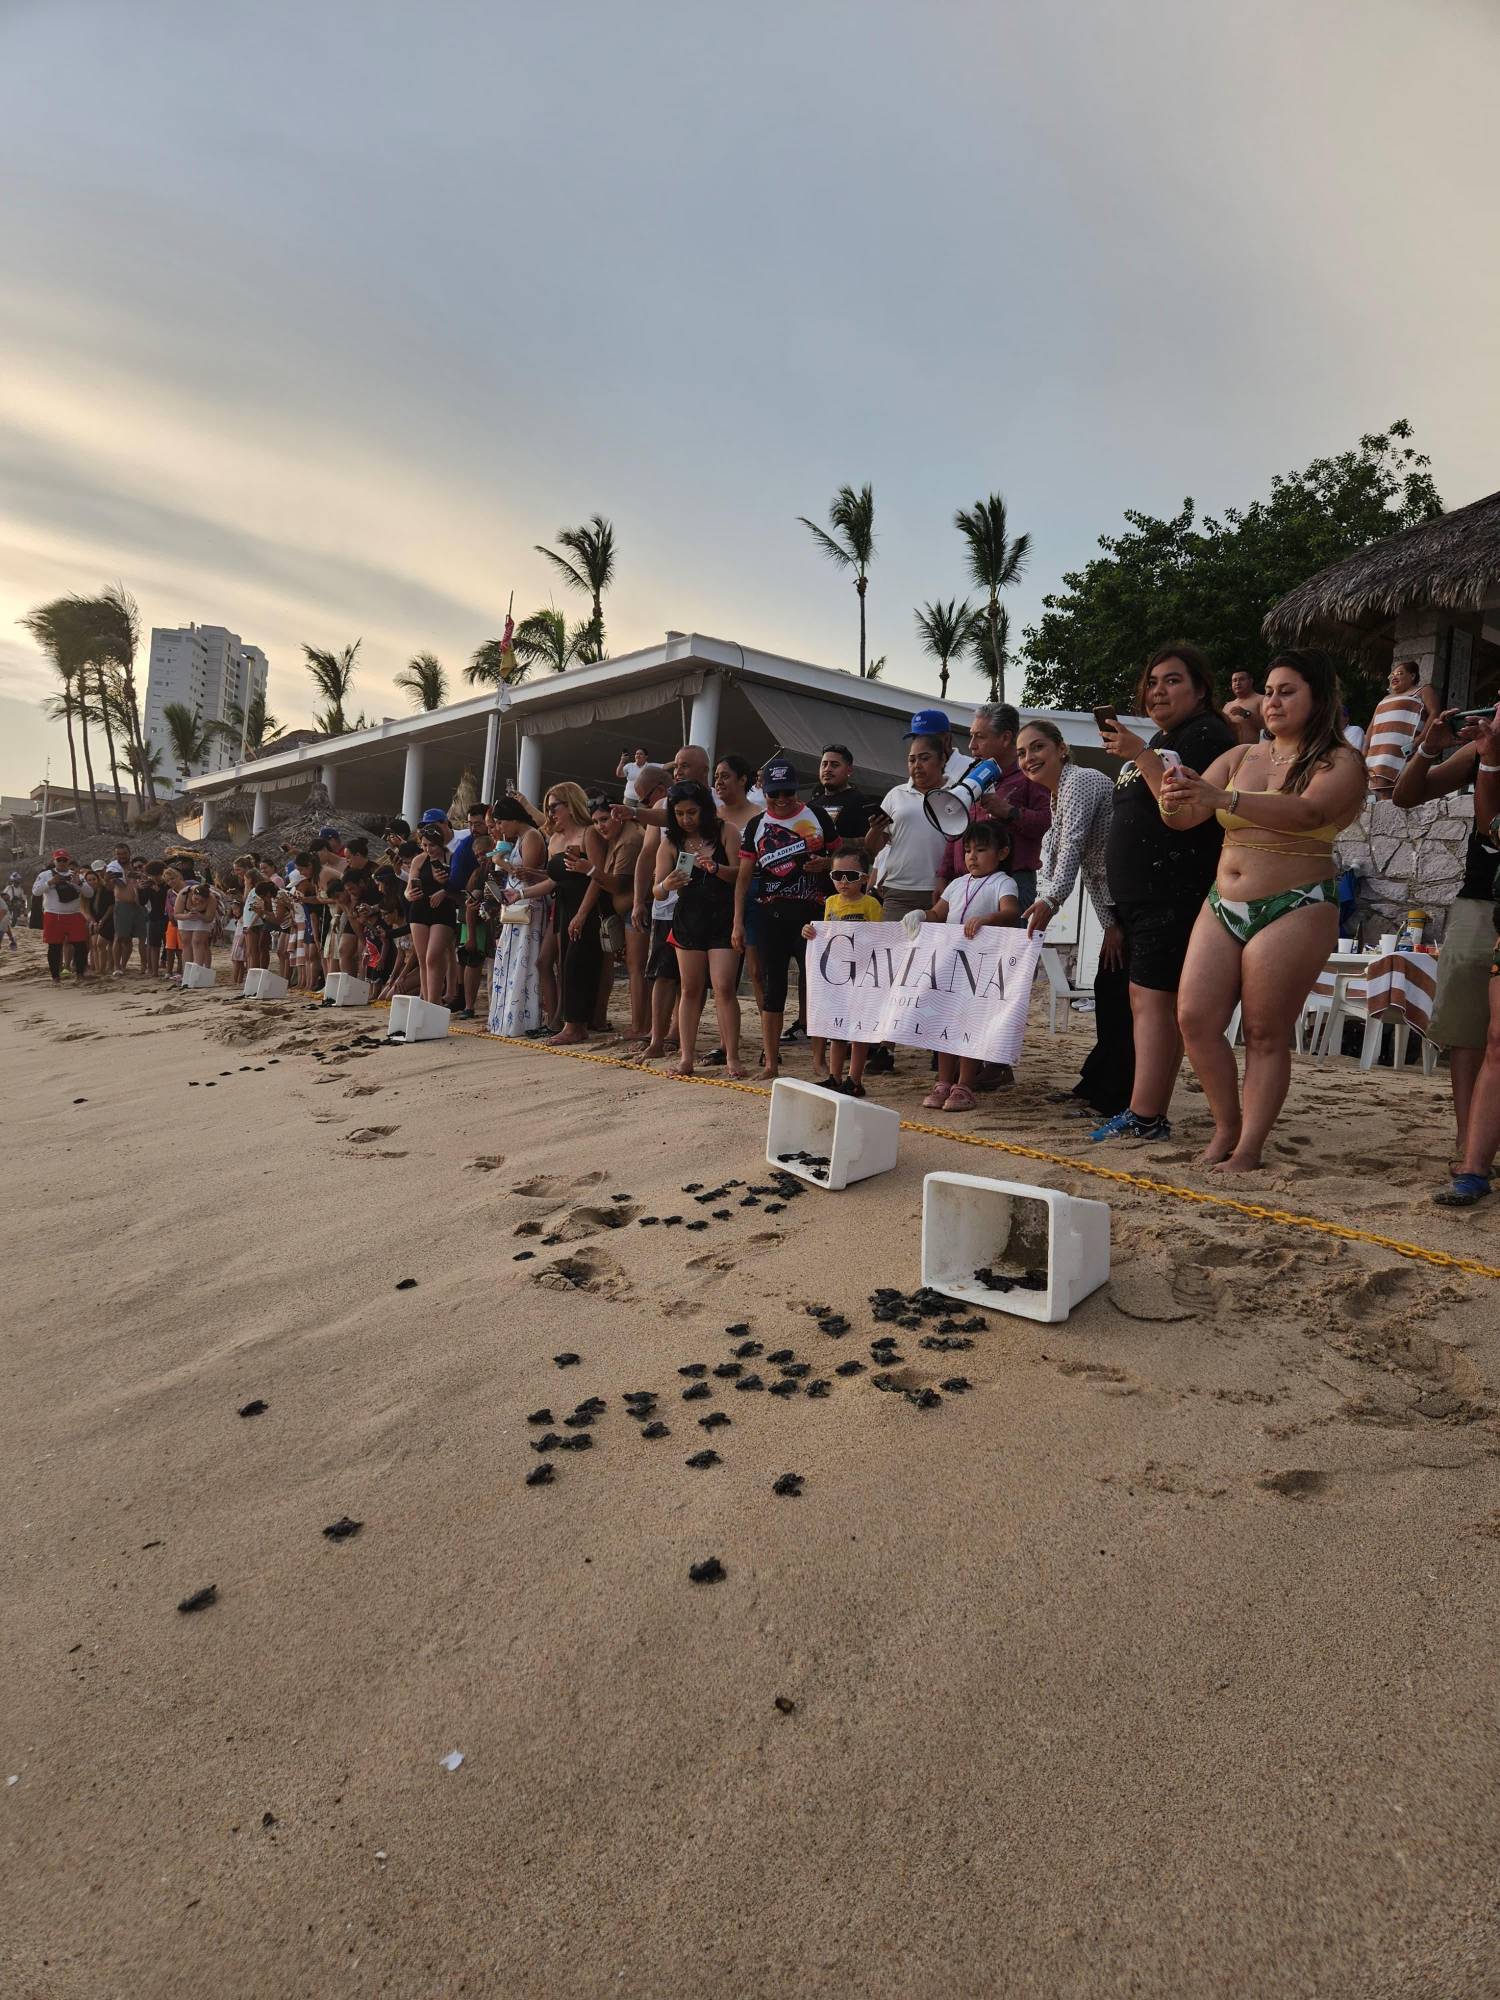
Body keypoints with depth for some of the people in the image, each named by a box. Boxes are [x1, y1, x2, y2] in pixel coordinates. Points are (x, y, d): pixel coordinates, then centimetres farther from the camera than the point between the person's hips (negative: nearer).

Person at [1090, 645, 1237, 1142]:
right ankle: (1149, 1113, 13)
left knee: (1152, 997, -12)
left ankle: (1145, 1116, -11)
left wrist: (1142, 756, -21)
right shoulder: (1162, 739, 23)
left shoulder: (1206, 734, -8)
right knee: (1144, 999, 8)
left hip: (1175, 893, -10)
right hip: (1140, 894, 10)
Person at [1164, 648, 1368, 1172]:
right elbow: (1183, 819, 6)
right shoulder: (1240, 756, 14)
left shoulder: (1341, 763, 0)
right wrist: (1175, 799, -19)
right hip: (1223, 906, 5)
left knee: (1266, 1032, -3)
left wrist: (1223, 798, -33)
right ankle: (1226, 1126, 15)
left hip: (1294, 911, -5)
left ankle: (1249, 1149, 6)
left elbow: (1308, 813, -22)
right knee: (1195, 1018, -3)